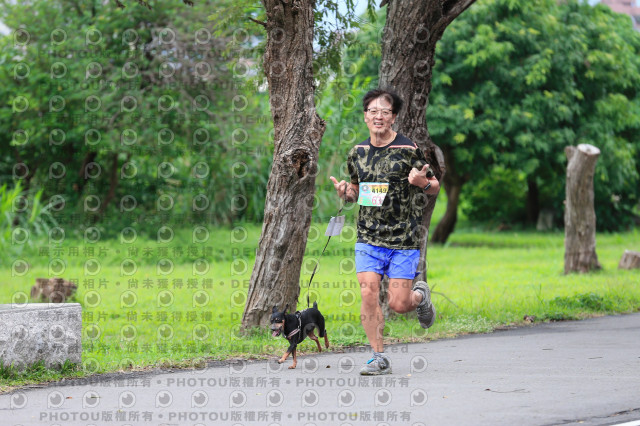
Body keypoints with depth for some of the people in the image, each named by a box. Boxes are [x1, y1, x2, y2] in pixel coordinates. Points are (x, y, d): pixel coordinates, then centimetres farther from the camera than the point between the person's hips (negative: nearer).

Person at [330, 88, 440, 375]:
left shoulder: (409, 151, -6)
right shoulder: (357, 153, 6)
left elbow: (435, 188, 2)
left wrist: (421, 182, -21)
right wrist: (345, 193, -3)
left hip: (404, 239, -3)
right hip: (368, 237, 3)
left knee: (398, 304, -5)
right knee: (368, 293, -12)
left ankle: (420, 295, 32)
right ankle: (378, 358, 0)